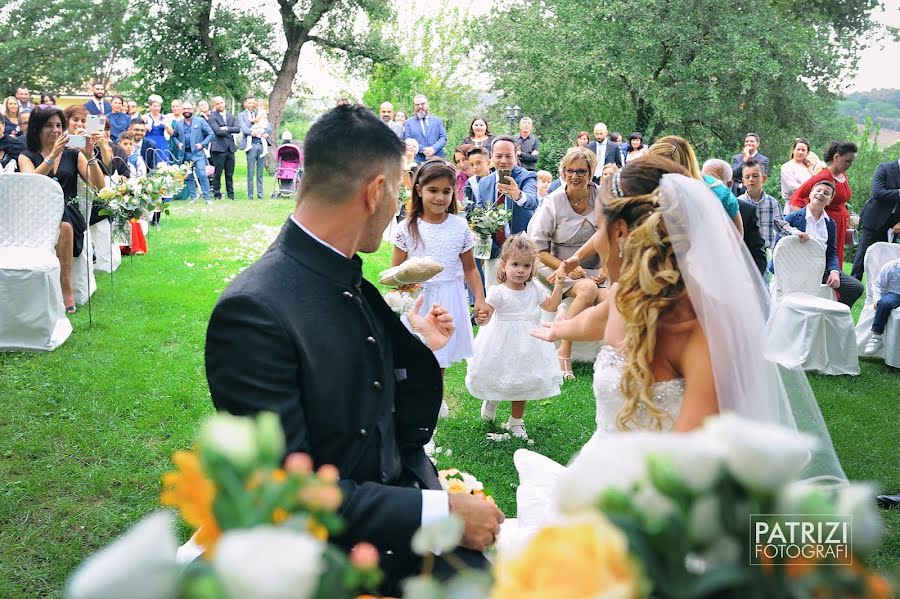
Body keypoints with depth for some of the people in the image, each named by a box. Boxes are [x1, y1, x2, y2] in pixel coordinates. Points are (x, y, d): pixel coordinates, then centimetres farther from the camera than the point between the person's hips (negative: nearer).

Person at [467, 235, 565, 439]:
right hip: (503, 343, -4)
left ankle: (516, 421, 31)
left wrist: (558, 284, 2)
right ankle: (491, 400, 45)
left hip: (526, 343, 4)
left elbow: (551, 306, 12)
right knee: (498, 378, 8)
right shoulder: (498, 292, -17)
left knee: (523, 382, 13)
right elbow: (486, 317, -22)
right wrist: (481, 319, -45)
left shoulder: (534, 289, -2)